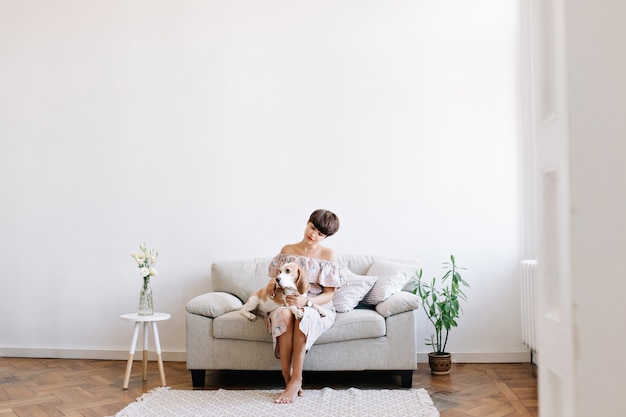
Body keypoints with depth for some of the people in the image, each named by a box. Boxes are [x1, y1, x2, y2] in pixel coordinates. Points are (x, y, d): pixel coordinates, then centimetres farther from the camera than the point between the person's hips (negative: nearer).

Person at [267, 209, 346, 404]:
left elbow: (329, 294, -3)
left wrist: (306, 301, -21)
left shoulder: (328, 254, 1)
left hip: (319, 308, -2)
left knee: (303, 315, -38)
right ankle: (288, 379, -31)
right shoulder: (287, 250, 9)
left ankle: (296, 381, -33)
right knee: (284, 314, -36)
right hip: (287, 302, 2)